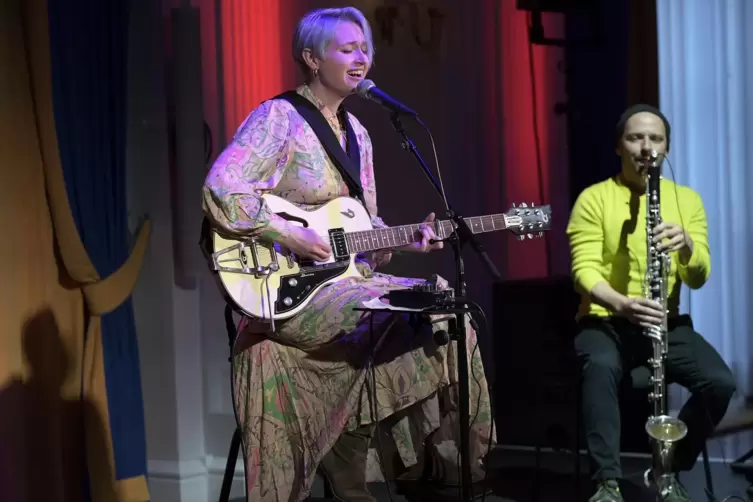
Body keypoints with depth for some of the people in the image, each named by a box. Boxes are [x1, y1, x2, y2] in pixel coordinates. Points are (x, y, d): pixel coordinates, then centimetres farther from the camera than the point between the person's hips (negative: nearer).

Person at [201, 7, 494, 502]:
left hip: (346, 278, 8)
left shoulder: (356, 132, 15)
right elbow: (220, 191, -20)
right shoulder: (278, 117, -9)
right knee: (401, 322, -24)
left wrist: (403, 243, 2)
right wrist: (290, 235, -22)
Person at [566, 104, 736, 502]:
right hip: (605, 320, -3)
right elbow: (585, 271, -13)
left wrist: (686, 245, -27)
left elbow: (698, 278, -3)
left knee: (720, 382, -23)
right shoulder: (594, 199, -2)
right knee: (601, 368, -38)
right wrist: (621, 305, -33)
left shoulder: (686, 199, 7)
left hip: (665, 323, 3)